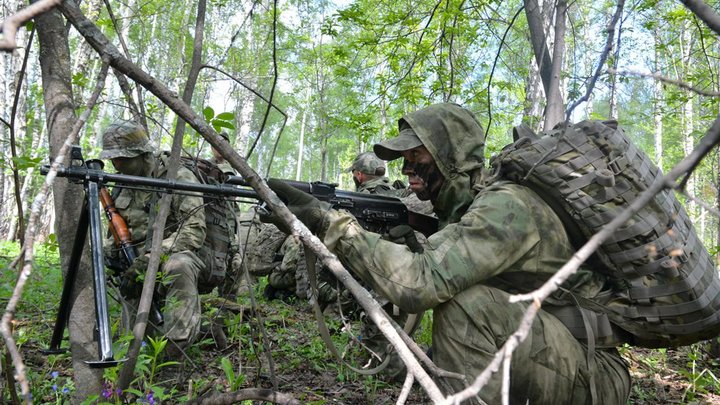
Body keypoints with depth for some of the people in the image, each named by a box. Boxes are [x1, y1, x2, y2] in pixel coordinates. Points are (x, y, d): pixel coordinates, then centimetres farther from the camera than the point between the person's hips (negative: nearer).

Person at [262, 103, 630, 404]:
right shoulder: (458, 211, 6)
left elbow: (421, 283, -35)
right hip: (538, 360, 9)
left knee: (464, 302, -29)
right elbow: (401, 276, 10)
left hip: (594, 375, -9)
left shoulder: (505, 206, -22)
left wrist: (329, 222, -29)